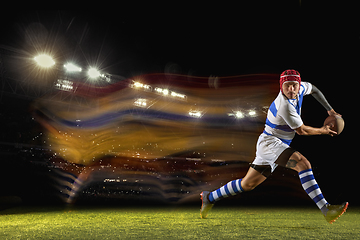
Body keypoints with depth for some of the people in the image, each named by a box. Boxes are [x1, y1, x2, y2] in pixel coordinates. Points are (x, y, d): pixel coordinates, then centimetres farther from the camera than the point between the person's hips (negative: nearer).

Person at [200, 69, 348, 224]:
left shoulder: (300, 88, 1)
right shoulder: (285, 106, -24)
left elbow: (313, 89, 26)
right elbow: (301, 130, -12)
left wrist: (329, 109, 24)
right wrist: (323, 131, 2)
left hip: (277, 147, 9)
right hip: (270, 142, -9)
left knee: (247, 184, 14)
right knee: (303, 163, -30)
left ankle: (210, 198, 28)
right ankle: (326, 210, -29)